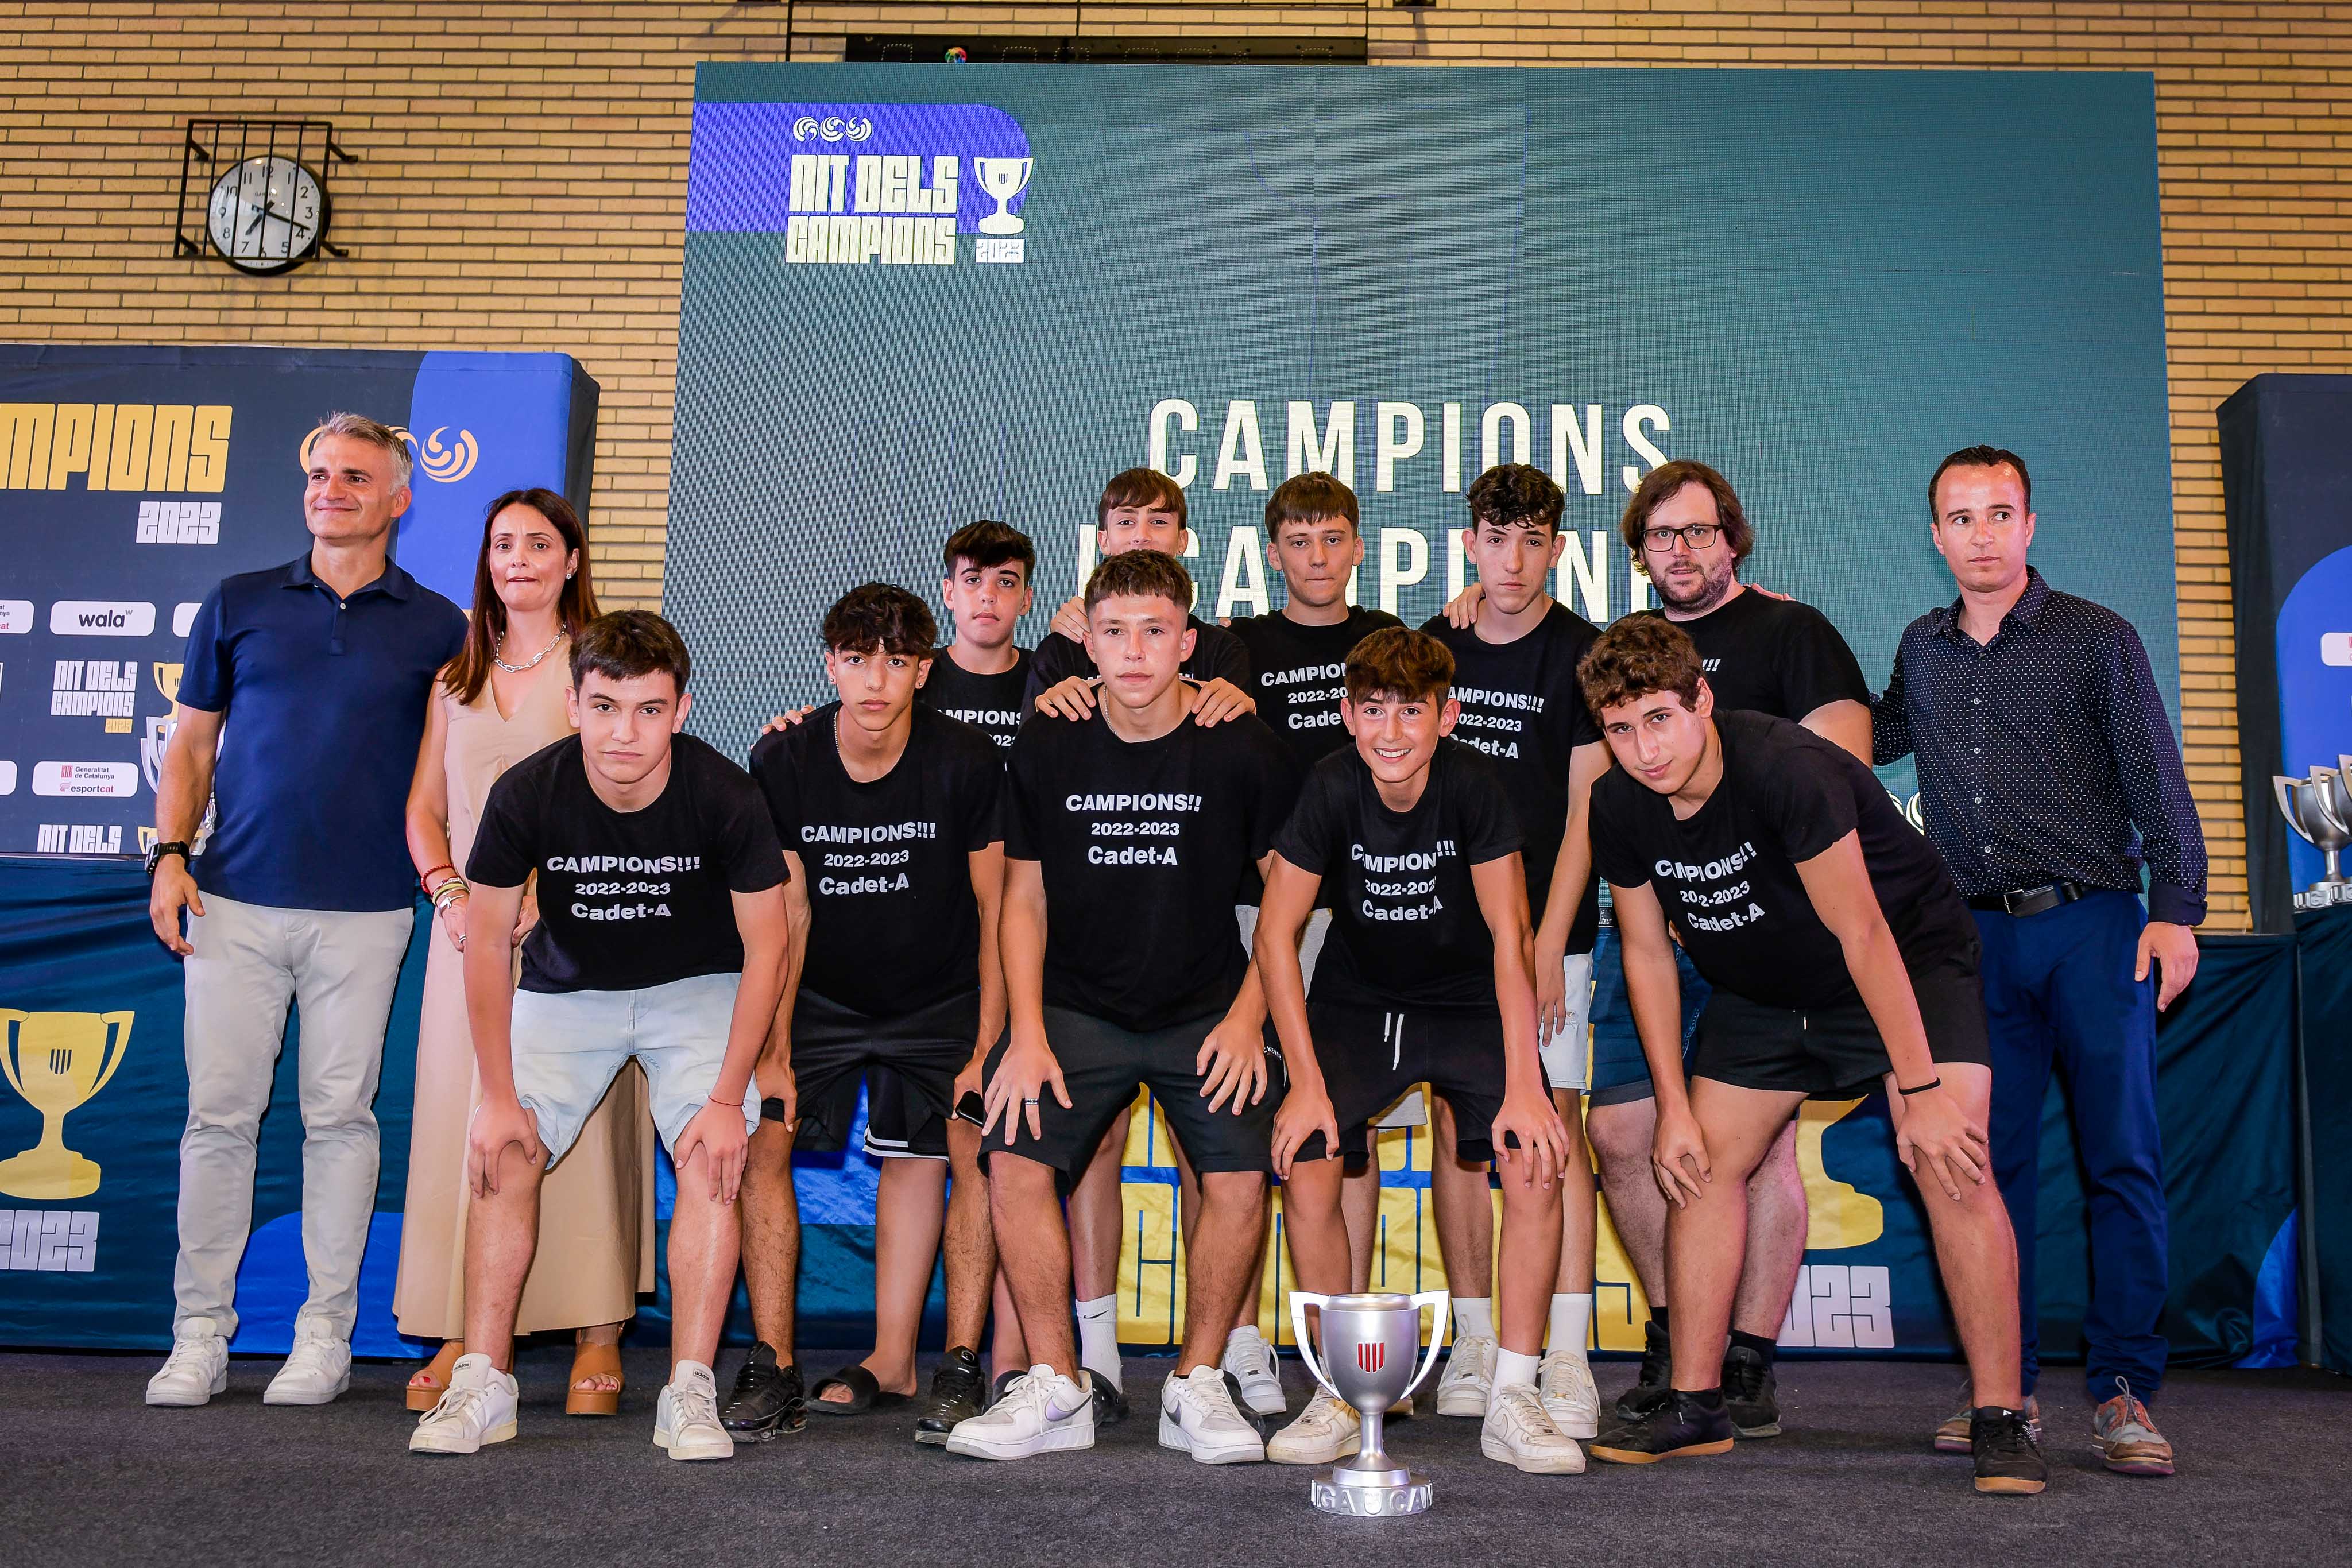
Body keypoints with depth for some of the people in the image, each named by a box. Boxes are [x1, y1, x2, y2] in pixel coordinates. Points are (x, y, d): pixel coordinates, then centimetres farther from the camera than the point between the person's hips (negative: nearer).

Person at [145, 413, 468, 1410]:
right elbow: (190, 745, 13)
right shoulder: (237, 606, 11)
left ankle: (326, 1337, 13)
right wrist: (170, 855, 1)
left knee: (340, 1115, 3)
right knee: (219, 1112, 1)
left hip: (365, 910, -1)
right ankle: (200, 1335, 12)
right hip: (235, 900, 1)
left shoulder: (437, 627, 7)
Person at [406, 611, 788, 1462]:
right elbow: (488, 943, -12)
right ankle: (483, 1384, 1)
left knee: (713, 1162, -18)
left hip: (696, 989, -1)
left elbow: (765, 948, -17)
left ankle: (689, 1393, -11)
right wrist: (498, 1096, -13)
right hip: (566, 987, 2)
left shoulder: (726, 798, -27)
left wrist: (728, 1097, -20)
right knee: (502, 1157, -11)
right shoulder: (527, 794, -23)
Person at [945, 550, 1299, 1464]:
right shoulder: (1048, 746, -1)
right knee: (1014, 1159, -17)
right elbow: (1023, 896, 5)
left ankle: (1198, 1388, 4)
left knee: (1241, 1176, -18)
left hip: (1207, 1009, -1)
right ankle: (1055, 1389, -1)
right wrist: (1027, 1033, -5)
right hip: (1077, 1005, 1)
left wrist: (1247, 1018, -9)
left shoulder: (1241, 749, -7)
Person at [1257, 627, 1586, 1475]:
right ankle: (1340, 1396, 2)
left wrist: (1523, 1084, -26)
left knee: (1538, 1163, -20)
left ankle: (1513, 1400, -5)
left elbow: (1511, 933, -20)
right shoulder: (1331, 788, -20)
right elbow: (1276, 932, -15)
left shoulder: (1472, 783, -22)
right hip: (1354, 1000, 1)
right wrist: (1306, 1081, -20)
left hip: (1468, 999, 0)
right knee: (1303, 1166, -17)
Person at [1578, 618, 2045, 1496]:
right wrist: (1675, 1106, -5)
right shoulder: (1619, 808, -14)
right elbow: (1646, 952, -4)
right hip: (1760, 988, 6)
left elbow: (1861, 933, -30)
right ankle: (1695, 1408, 9)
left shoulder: (1788, 769, -33)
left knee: (1953, 1163, -20)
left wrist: (1920, 1088, -28)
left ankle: (2000, 1422, -9)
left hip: (1907, 961, -5)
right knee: (1703, 1164, -1)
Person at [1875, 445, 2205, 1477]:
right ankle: (2004, 1389, 11)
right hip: (1978, 936, 3)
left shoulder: (2096, 638, 3)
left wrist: (2176, 911, -10)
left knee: (2121, 1157, -4)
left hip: (2093, 927, -3)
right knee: (1992, 1162, 3)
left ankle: (2122, 1391, 4)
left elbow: (2158, 784, 0)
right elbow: (1869, 741, 31)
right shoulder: (1922, 650, 13)